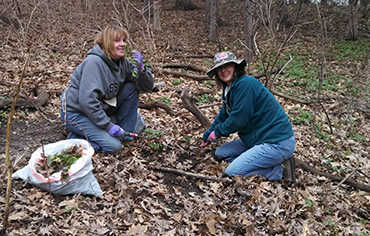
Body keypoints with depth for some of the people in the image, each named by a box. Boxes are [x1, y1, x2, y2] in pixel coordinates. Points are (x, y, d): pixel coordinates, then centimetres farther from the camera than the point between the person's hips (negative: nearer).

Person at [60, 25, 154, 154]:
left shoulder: (123, 63, 0)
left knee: (132, 88, -5)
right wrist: (108, 125, -28)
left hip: (100, 109, 8)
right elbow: (87, 100, -30)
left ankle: (126, 133, 2)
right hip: (76, 113, -8)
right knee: (113, 145, -22)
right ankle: (77, 137, 0)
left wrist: (141, 68, -20)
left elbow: (147, 86, 0)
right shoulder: (94, 62, -24)